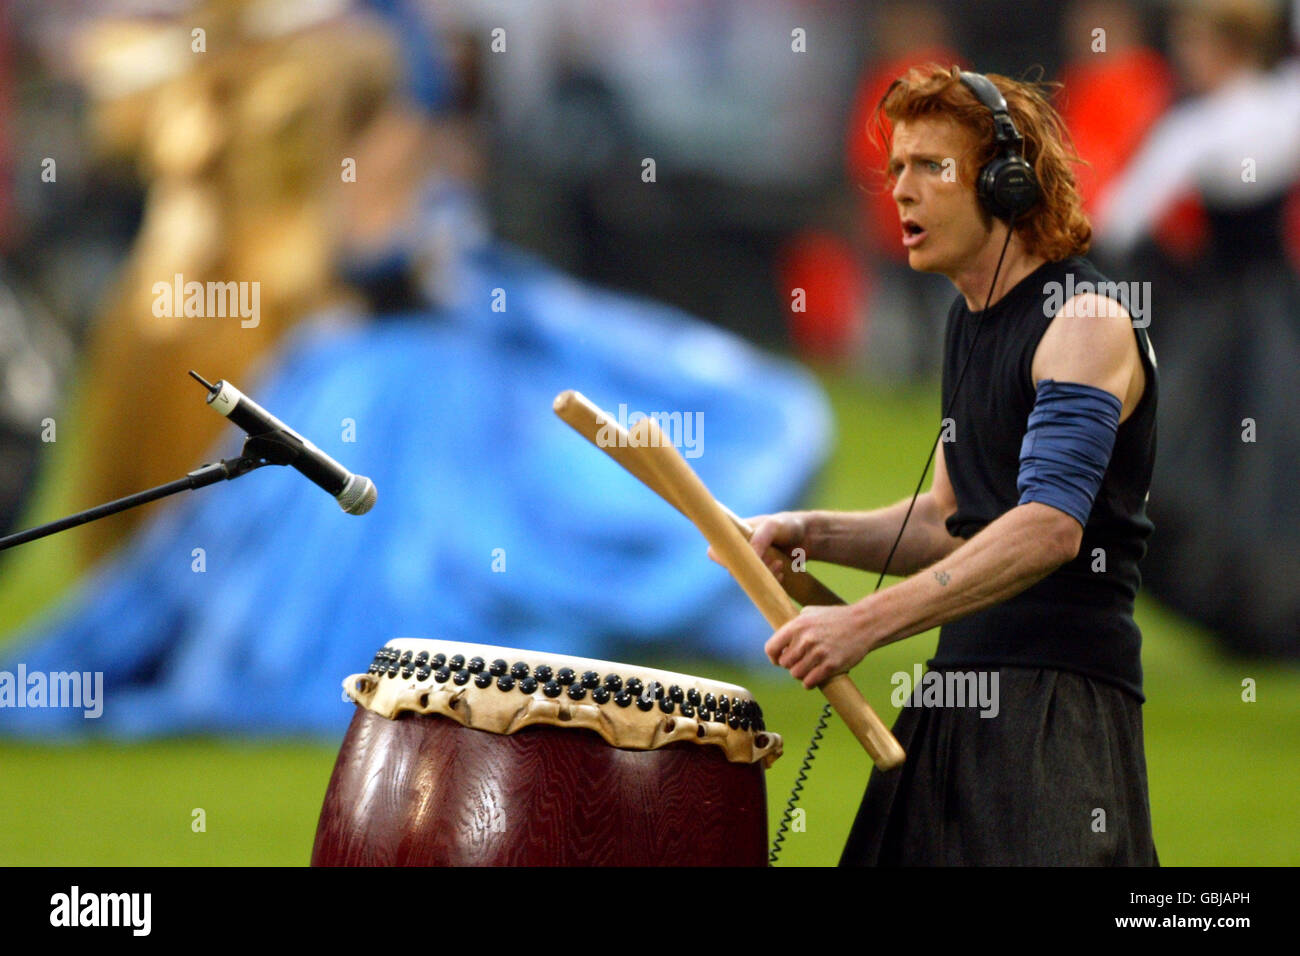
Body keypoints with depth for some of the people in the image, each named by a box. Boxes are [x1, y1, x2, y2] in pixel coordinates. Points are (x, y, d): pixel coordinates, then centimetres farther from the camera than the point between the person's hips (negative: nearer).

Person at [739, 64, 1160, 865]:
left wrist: (865, 623, -30)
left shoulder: (1084, 321, -13)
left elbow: (1049, 528, -25)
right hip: (961, 692, 9)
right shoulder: (971, 318, 17)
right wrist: (812, 535, 7)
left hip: (1060, 700, -9)